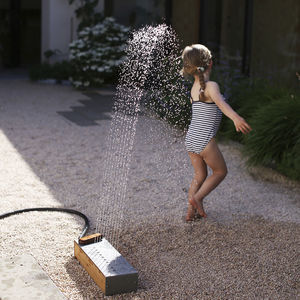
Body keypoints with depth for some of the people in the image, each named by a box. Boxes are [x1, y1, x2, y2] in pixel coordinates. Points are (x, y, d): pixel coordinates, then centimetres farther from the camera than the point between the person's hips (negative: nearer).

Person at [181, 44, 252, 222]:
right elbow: (220, 102, -37)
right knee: (221, 171, 12)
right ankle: (197, 197, 0)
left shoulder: (194, 88, 10)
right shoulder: (211, 86, -15)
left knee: (200, 175, 19)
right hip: (205, 140, -7)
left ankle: (191, 211, 18)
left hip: (191, 139, 7)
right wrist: (235, 117, -54)